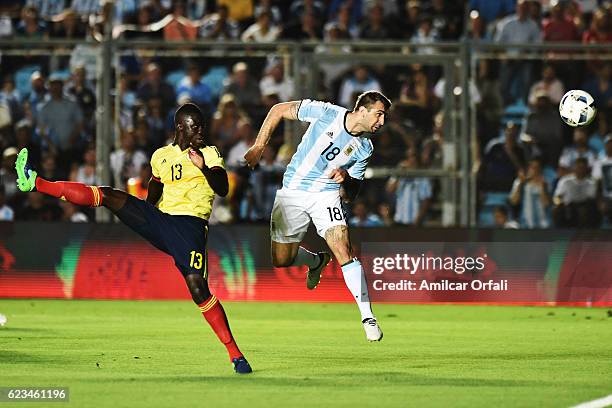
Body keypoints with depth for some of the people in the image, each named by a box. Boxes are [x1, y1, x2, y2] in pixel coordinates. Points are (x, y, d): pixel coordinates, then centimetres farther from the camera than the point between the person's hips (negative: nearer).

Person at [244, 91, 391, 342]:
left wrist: (346, 179, -18)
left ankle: (368, 318, -18)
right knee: (281, 260, 1)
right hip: (292, 193, -1)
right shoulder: (327, 113, -11)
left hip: (327, 195, 1)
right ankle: (316, 261, 35)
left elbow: (349, 195, 5)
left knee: (344, 252, -20)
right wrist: (259, 146, -8)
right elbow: (279, 110, -2)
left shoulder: (364, 149, -1)